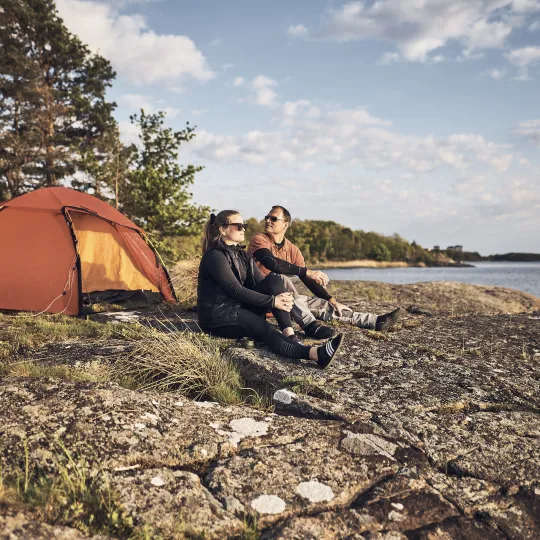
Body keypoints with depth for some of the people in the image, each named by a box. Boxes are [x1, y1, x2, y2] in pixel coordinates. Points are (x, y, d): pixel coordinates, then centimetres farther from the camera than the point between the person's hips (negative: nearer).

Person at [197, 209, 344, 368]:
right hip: (218, 318, -8)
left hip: (240, 309, 8)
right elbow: (236, 290, -22)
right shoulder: (215, 256, -13)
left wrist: (282, 296, -18)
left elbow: (260, 283, 4)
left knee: (274, 279, -12)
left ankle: (289, 336, -28)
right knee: (265, 330, -32)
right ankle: (315, 353, -50)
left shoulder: (243, 255, 13)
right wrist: (273, 301, -24)